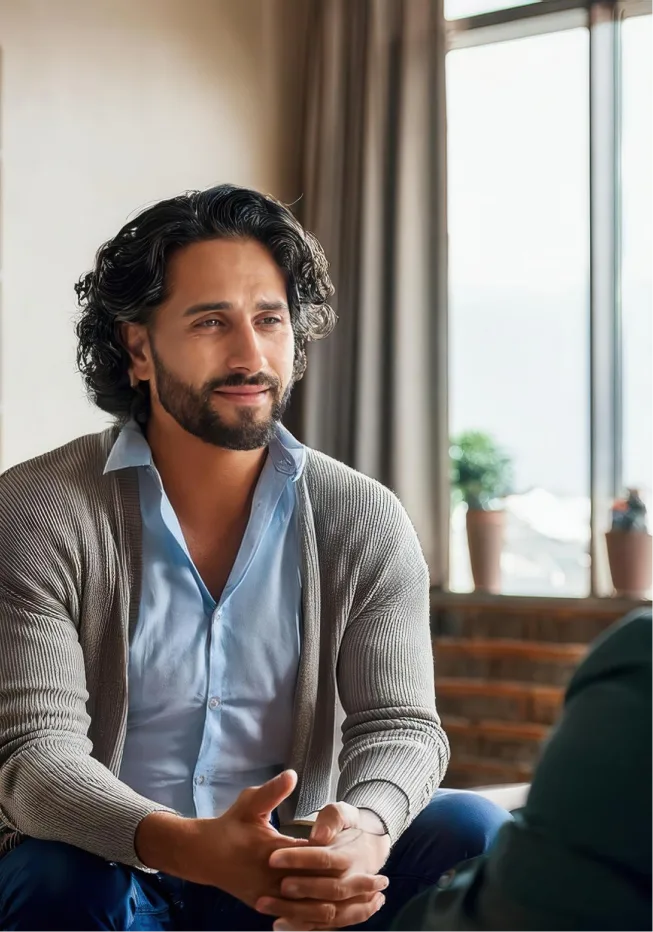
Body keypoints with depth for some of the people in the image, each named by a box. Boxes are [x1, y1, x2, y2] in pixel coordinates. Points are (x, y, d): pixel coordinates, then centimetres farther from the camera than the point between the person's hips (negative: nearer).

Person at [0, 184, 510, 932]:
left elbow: (399, 724, -7)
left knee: (468, 833, -20)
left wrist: (367, 828, -33)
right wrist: (194, 848, -38)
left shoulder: (365, 522, -1)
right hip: (105, 869, -3)